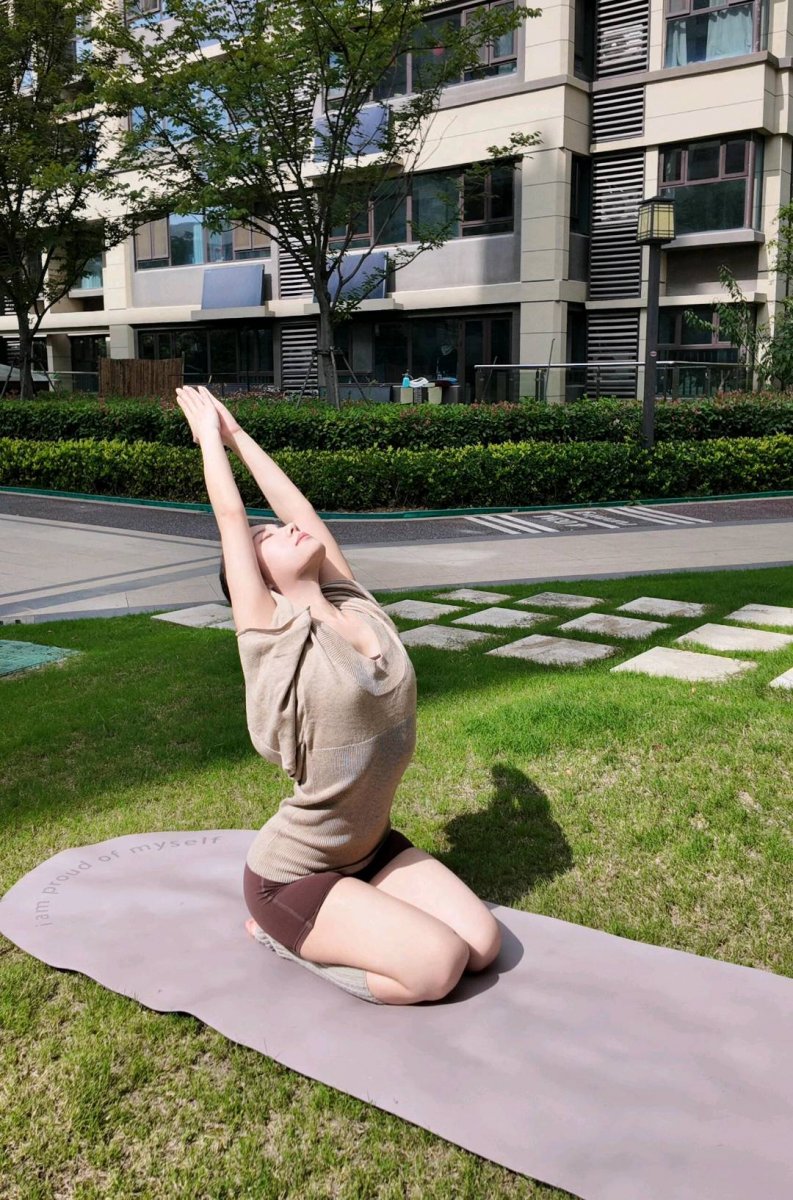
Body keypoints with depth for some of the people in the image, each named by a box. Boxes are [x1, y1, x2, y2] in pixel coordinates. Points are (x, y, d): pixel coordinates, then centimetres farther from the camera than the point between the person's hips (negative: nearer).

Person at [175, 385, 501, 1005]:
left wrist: (239, 433, 12)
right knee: (438, 966, -18)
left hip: (371, 849, 7)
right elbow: (232, 516, -11)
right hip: (293, 875, -6)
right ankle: (282, 934, 4)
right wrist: (209, 435, 2)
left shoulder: (362, 610, -1)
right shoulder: (272, 637, -17)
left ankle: (332, 927, 15)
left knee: (483, 944, -5)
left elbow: (297, 505, 3)